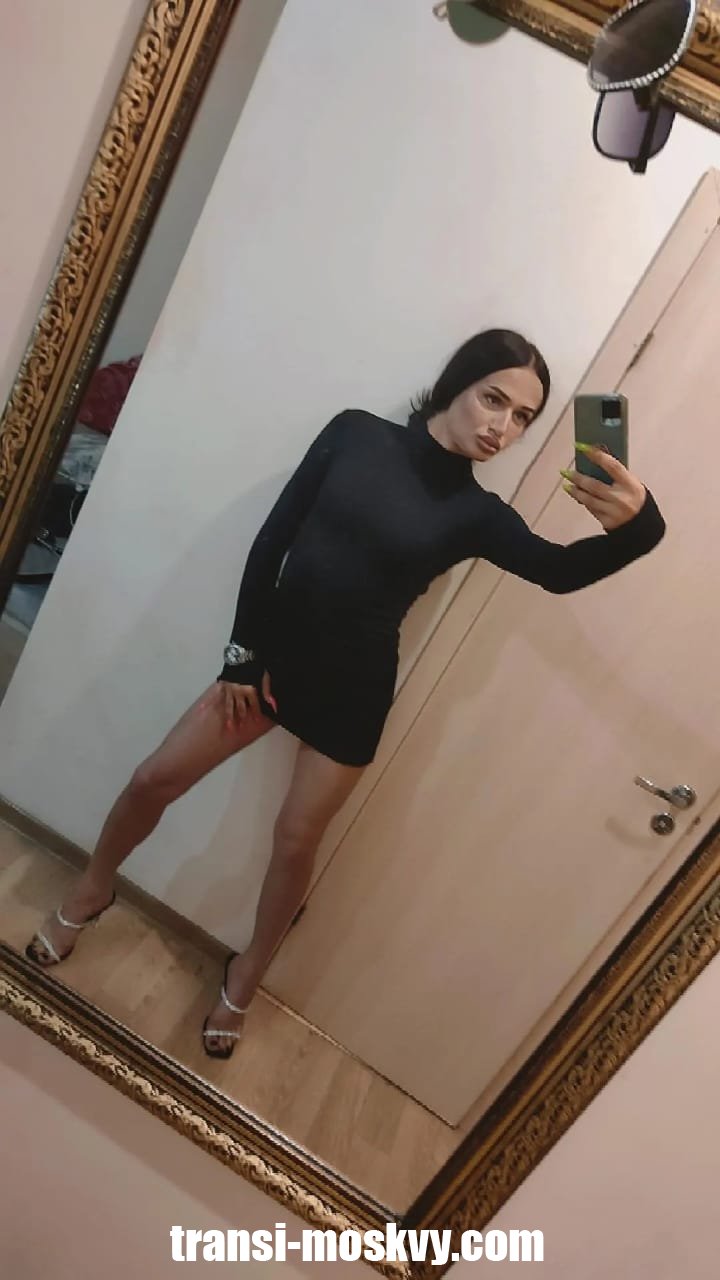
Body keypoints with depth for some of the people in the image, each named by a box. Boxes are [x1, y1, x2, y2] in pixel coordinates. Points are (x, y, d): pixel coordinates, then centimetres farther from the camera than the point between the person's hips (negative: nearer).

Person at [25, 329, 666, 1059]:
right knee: (154, 781, 6)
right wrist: (243, 652, -4)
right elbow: (271, 541, -3)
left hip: (353, 688, -1)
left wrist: (635, 526, -40)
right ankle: (88, 896, 36)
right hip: (275, 652, 2)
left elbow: (562, 571, -19)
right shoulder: (356, 433, -4)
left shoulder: (477, 514, -5)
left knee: (296, 840, 8)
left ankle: (245, 978, 35)